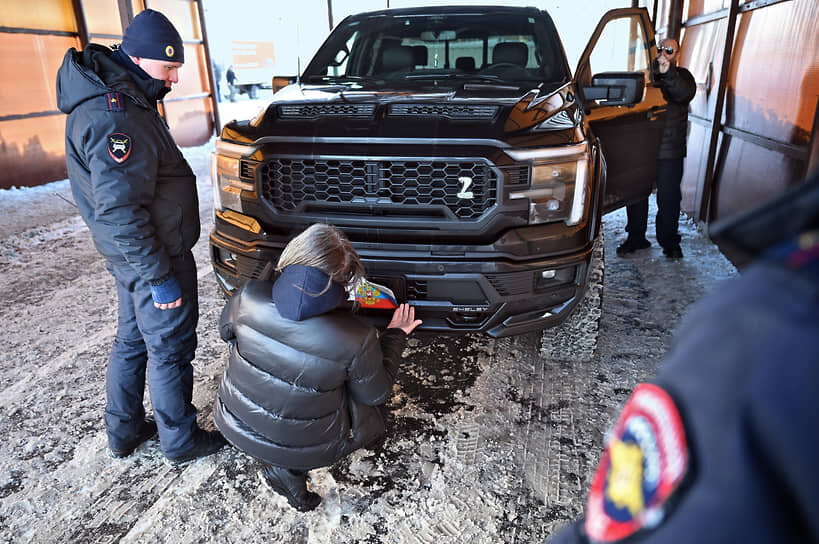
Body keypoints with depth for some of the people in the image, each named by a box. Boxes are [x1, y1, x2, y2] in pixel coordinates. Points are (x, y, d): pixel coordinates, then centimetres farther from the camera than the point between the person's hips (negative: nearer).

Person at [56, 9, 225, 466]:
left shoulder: (121, 98, 9)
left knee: (133, 340, 21)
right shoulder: (113, 119, -24)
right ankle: (181, 442, 23)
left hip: (133, 255, 10)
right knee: (170, 350, 5)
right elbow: (120, 213, -27)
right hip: (152, 258, -10)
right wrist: (160, 278, -22)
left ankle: (124, 430, 38)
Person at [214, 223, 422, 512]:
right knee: (374, 408, 21)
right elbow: (375, 394, -7)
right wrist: (395, 334, 4)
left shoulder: (250, 296, -20)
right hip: (304, 447, -3)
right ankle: (291, 468, 15)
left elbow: (226, 329, 5)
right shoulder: (356, 339, -28)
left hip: (236, 426, 4)